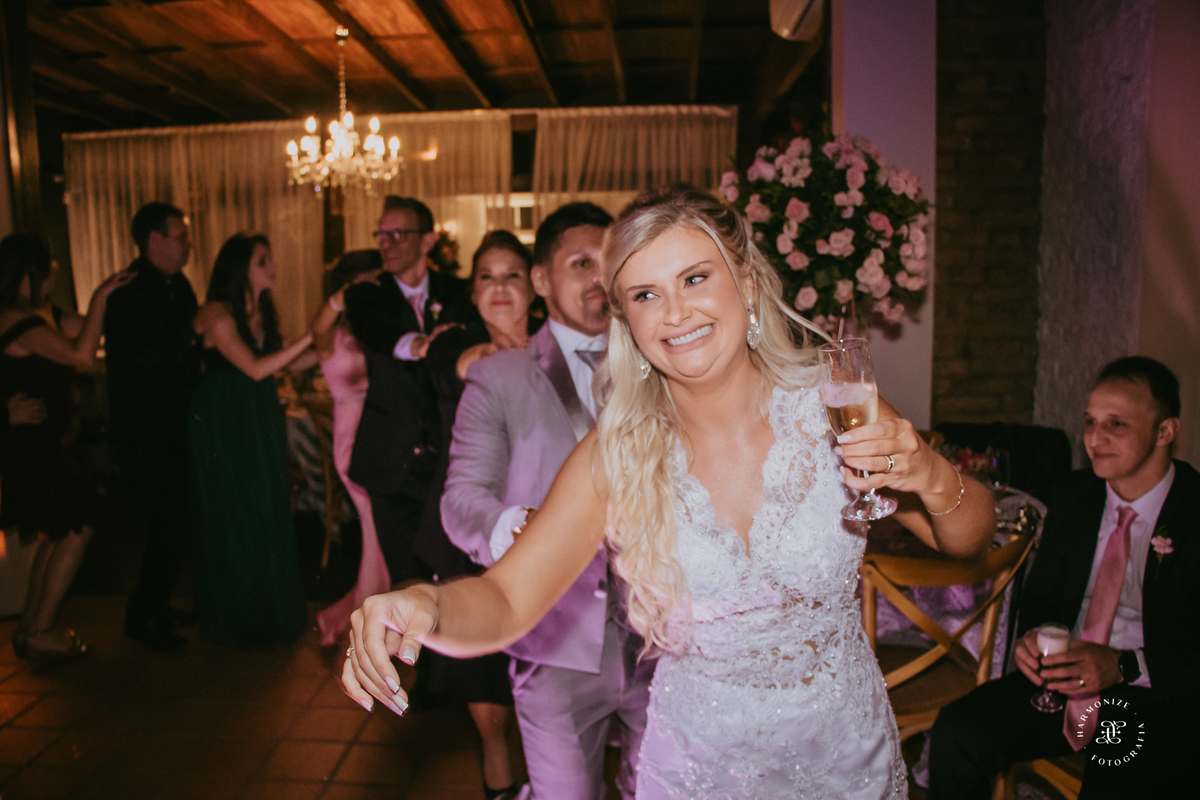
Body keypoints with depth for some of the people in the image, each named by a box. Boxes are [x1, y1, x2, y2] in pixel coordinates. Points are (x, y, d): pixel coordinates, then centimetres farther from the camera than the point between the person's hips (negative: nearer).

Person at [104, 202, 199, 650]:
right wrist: (191, 331, -24)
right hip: (145, 433, -8)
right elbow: (134, 362, -25)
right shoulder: (129, 292, -16)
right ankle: (142, 616, 13)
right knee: (171, 525, -5)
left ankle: (156, 607, 30)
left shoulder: (177, 285, 10)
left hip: (173, 426, 8)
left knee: (172, 523, 15)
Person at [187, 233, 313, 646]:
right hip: (222, 426, -7)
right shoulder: (218, 313, -17)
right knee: (233, 520, 6)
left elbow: (283, 363, 4)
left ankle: (269, 610, 27)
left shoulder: (262, 310, 5)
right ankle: (236, 617, 24)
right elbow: (256, 368, -23)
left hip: (260, 420, 7)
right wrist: (308, 338, -24)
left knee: (267, 512, 11)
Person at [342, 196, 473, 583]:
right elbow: (375, 329, -22)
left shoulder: (455, 293, 8)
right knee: (409, 581, 6)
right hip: (394, 465, 0)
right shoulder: (365, 295, 1)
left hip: (449, 459, 1)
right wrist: (418, 344, -42)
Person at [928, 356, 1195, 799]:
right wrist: (1031, 636, -7)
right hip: (1061, 681, 4)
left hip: (1154, 698, -4)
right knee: (955, 734, -18)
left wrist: (1124, 666, -24)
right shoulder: (1071, 496, 7)